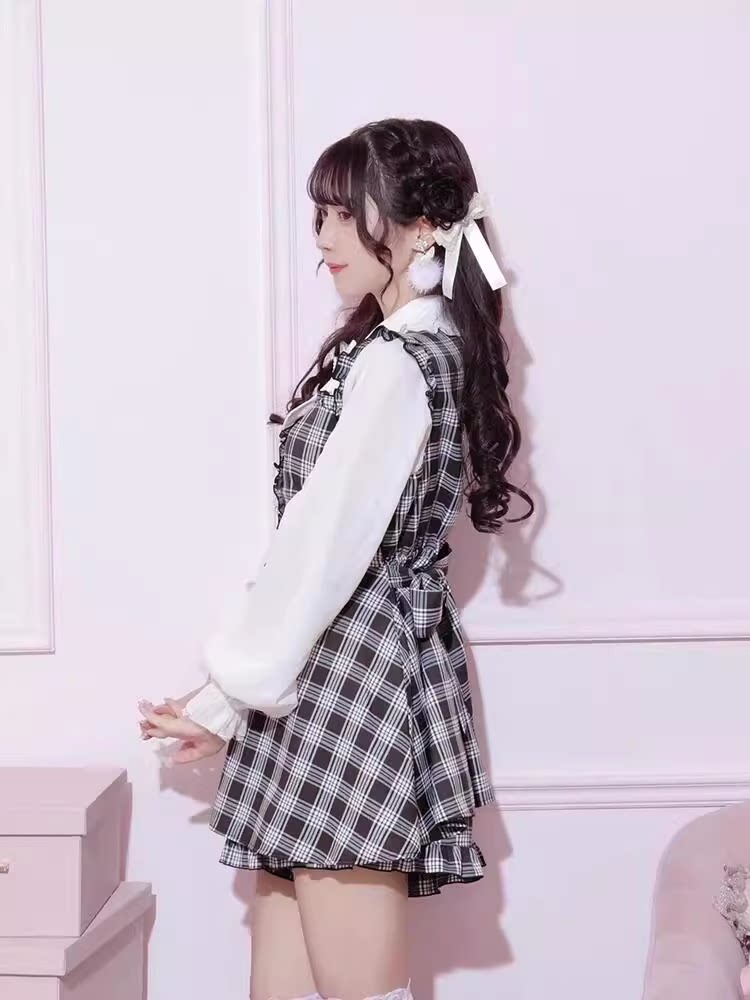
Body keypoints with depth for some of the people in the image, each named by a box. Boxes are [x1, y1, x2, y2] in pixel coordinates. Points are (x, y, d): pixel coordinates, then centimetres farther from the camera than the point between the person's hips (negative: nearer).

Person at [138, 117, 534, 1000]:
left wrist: (224, 697, -6)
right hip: (362, 661, 10)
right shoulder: (429, 350, 17)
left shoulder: (396, 364, -14)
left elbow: (326, 541, -16)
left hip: (349, 672, -10)